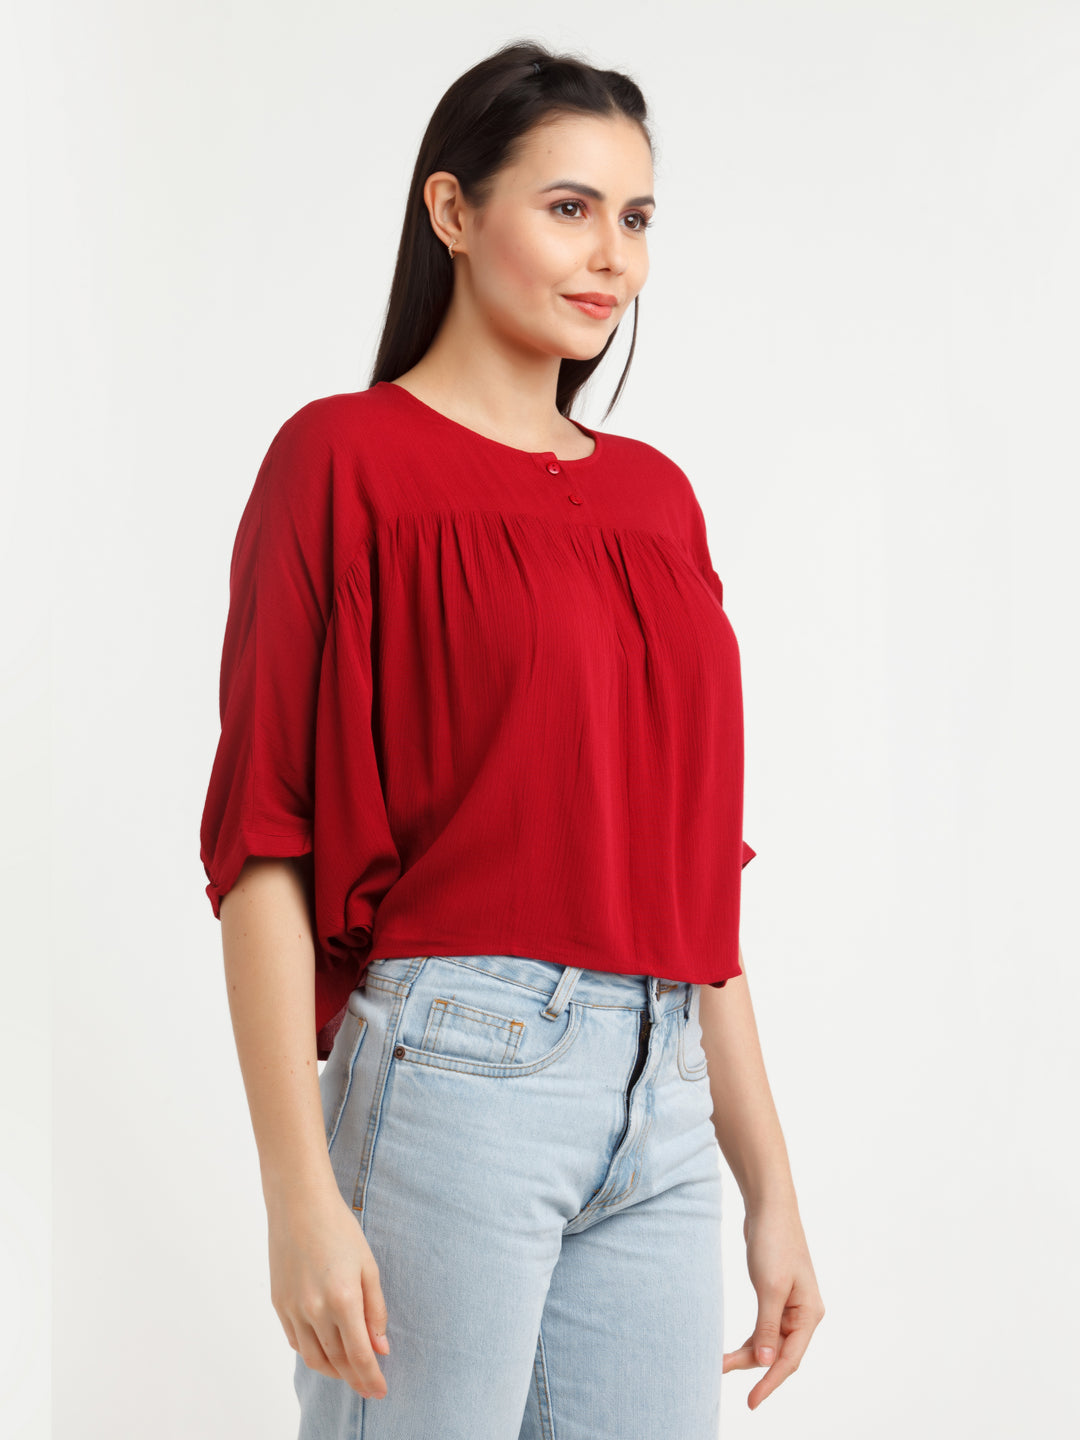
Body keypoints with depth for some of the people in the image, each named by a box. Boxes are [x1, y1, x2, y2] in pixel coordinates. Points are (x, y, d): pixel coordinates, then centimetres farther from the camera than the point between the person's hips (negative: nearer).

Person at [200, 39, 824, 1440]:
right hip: (452, 1074, -5)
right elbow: (263, 842, -9)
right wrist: (302, 1197, -16)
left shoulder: (656, 495, 14)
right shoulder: (348, 459, -3)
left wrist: (770, 1181, 14)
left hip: (664, 1111, 6)